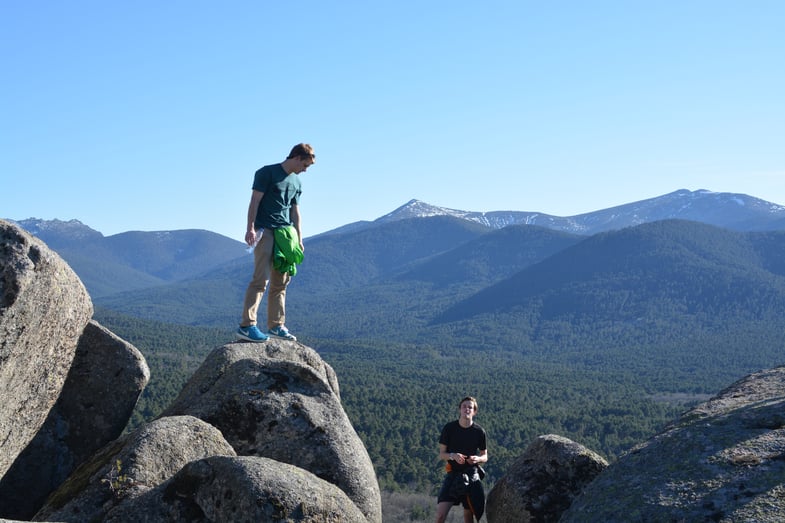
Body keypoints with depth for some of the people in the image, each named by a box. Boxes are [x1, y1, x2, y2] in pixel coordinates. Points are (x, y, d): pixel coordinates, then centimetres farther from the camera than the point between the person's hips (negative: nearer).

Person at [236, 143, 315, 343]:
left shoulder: (296, 182, 19)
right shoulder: (267, 173, -2)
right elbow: (255, 201, -7)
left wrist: (299, 240, 17)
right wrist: (250, 228, -15)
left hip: (285, 233, 8)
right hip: (265, 231, -7)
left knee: (280, 282, 7)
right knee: (261, 279, -16)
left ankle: (276, 326, 14)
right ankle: (247, 326, -19)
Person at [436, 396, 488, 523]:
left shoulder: (479, 431, -1)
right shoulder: (449, 428, -3)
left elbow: (485, 457, 9)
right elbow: (441, 454, 2)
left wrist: (477, 459, -14)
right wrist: (453, 456, -19)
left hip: (472, 476, 1)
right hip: (453, 474, -1)